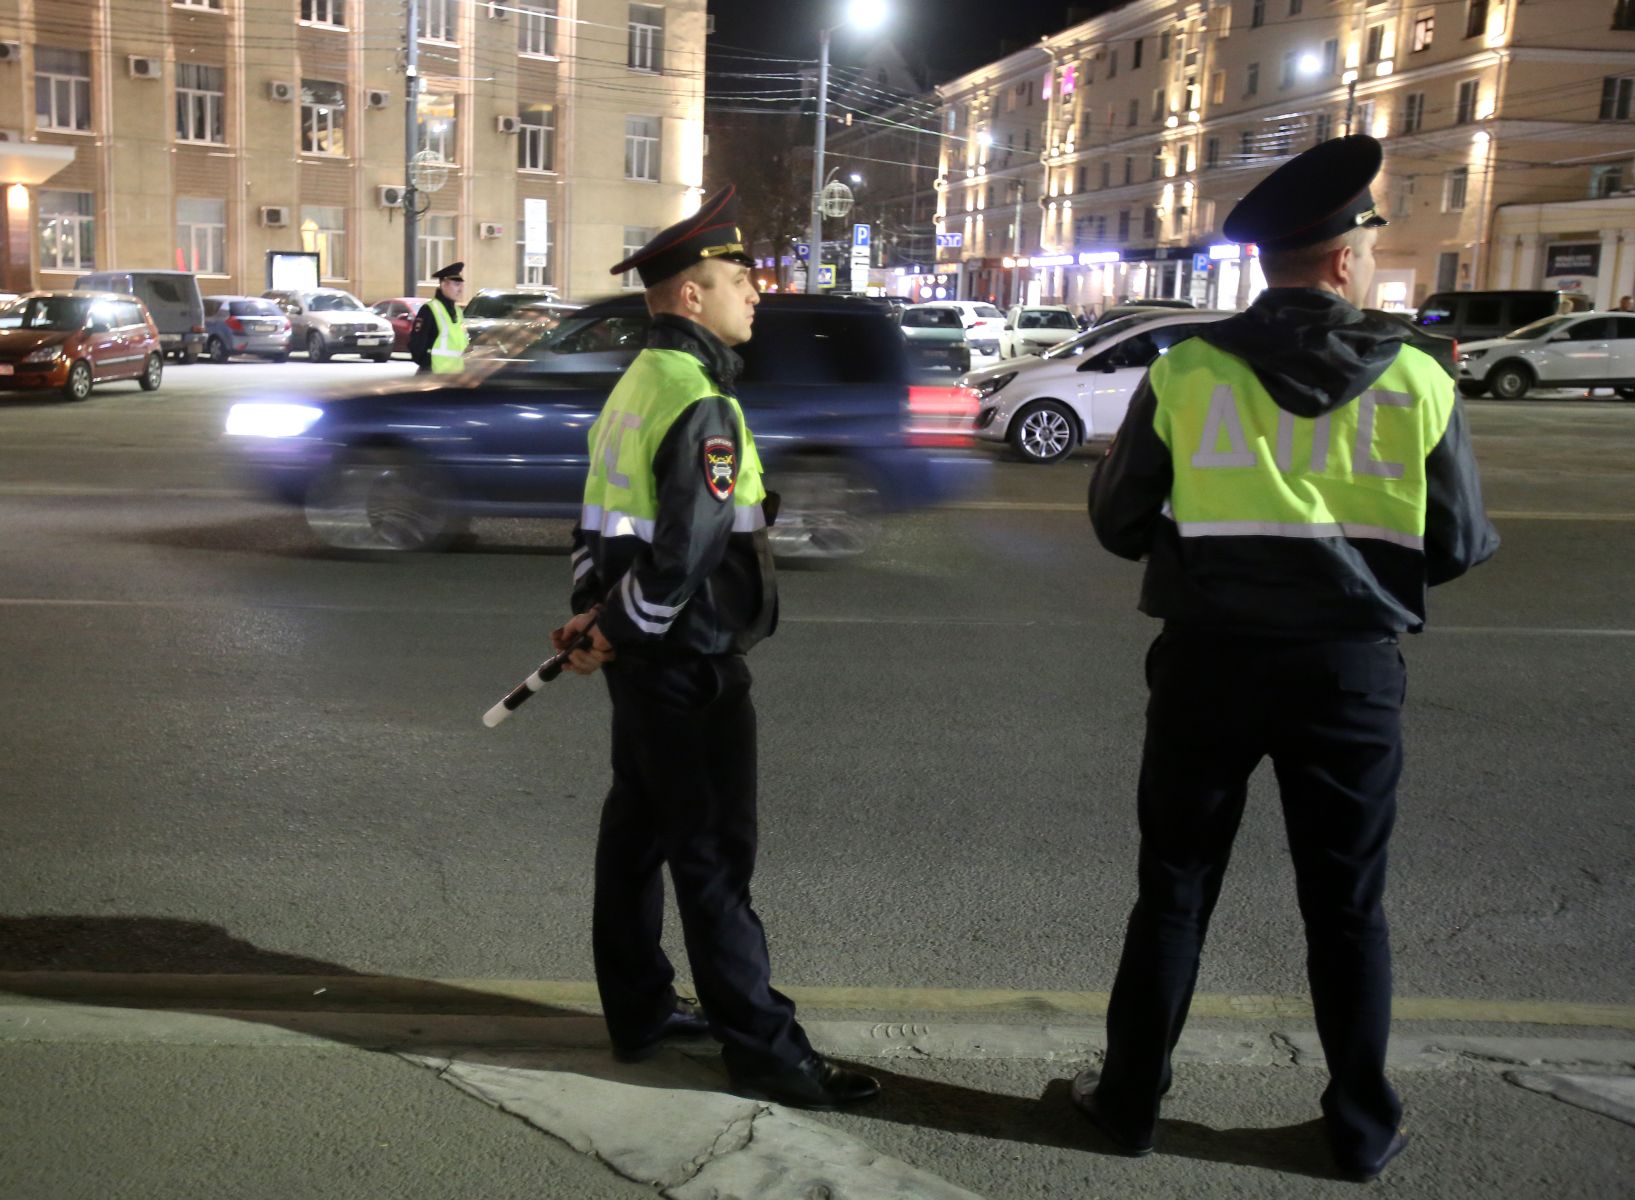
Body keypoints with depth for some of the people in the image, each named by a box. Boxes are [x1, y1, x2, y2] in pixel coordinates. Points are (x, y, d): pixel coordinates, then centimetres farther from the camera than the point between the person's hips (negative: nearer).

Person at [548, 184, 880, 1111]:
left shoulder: (639, 385, 12)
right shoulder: (702, 405, -20)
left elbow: (605, 520, 15)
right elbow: (687, 554, -26)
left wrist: (596, 612, 6)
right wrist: (614, 634, -14)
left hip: (643, 656, 10)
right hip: (688, 664, -10)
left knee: (638, 832, 17)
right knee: (714, 858, -2)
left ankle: (639, 1010, 31)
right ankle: (764, 1049, 9)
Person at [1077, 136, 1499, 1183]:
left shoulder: (1186, 371, -8)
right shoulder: (1417, 380, -6)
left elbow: (1119, 524, -1)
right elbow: (1458, 547, 0)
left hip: (1210, 660, 0)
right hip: (1351, 667, 0)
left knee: (1175, 890, 13)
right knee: (1348, 904, 15)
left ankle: (1132, 1099, 25)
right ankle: (1363, 1127, 28)